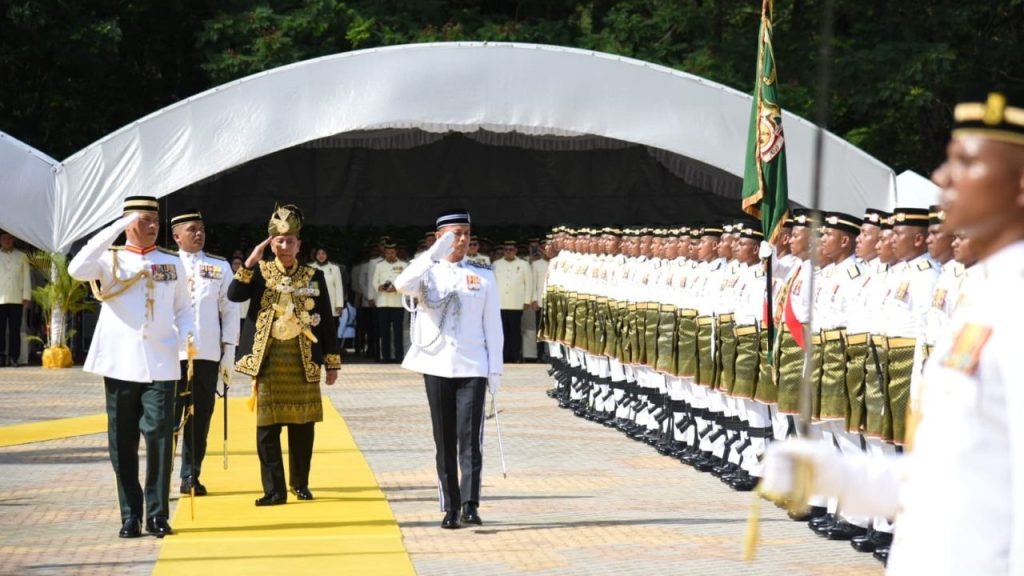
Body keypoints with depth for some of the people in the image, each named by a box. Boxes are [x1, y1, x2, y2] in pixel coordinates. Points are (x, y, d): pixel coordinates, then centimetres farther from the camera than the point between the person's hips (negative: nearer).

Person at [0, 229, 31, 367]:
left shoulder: (21, 256, 10)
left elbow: (26, 277, 8)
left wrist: (27, 297, 2)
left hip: (16, 299, 0)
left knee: (15, 330, 0)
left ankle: (13, 357, 2)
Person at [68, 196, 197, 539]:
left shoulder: (172, 264, 12)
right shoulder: (111, 259, 4)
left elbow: (183, 308, 16)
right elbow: (77, 270, -15)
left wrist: (190, 335, -6)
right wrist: (115, 230, -16)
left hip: (160, 366, 1)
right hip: (120, 365, -1)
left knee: (159, 438, -7)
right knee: (122, 443, 3)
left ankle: (158, 515, 2)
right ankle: (130, 518, 10)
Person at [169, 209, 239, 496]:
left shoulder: (220, 267, 9)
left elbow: (230, 310, 9)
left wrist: (229, 351, 2)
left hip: (207, 354, 2)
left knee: (201, 417, 5)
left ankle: (191, 476, 13)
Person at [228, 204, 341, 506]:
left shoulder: (314, 277, 6)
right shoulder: (260, 272, 4)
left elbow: (326, 321, 7)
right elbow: (234, 295, -13)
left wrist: (332, 363, 4)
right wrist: (250, 262, -18)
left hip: (304, 363, 1)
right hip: (269, 362, -1)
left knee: (302, 426, 7)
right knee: (268, 427, -3)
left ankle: (301, 483, 21)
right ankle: (274, 489, 1)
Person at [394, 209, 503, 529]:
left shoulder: (483, 277, 8)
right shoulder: (428, 273, 5)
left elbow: (493, 326, 7)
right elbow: (403, 285, -18)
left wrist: (495, 369, 1)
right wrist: (435, 254, -24)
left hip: (472, 367, -1)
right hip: (437, 366, 1)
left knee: (470, 438, -11)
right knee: (444, 441, 4)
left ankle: (470, 504, -15)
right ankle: (450, 508, 8)